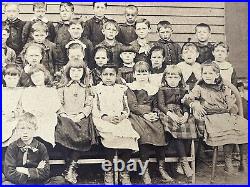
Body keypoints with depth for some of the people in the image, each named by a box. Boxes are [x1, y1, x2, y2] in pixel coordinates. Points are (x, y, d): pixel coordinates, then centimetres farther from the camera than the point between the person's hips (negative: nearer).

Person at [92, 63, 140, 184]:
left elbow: (126, 109, 17)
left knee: (129, 136, -28)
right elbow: (95, 111, 7)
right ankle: (108, 172, -14)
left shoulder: (122, 89, 20)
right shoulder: (97, 90, 14)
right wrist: (107, 117, -10)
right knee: (111, 137, -33)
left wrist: (122, 116, -6)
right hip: (104, 120, -2)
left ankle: (124, 171, -8)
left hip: (121, 120, 2)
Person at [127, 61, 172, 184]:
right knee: (144, 131, -31)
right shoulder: (130, 87, 8)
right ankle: (145, 170, -26)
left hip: (150, 116, 4)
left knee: (159, 129, -25)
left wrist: (155, 114, -3)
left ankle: (161, 168, -17)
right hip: (136, 116, -3)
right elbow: (132, 106, -2)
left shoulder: (153, 88, 20)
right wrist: (144, 115, -13)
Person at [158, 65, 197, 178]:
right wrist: (171, 114, -18)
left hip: (181, 113, 4)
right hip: (167, 113, -4)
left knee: (189, 126, -24)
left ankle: (181, 162, -16)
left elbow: (185, 105, 13)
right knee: (175, 128, -30)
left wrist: (186, 114, -9)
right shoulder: (162, 90, 9)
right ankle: (184, 161, -23)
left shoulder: (183, 90, 20)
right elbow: (161, 105, -3)